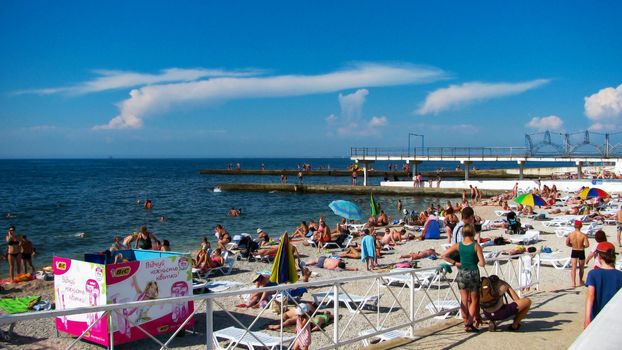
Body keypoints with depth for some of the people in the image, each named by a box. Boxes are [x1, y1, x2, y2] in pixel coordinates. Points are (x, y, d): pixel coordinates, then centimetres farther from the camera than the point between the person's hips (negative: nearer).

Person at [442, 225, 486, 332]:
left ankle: (466, 322, 17)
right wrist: (477, 260, 8)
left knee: (464, 300, 13)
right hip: (473, 273, -3)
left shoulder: (458, 245, -2)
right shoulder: (476, 246, -9)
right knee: (474, 300, 10)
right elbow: (482, 263, -13)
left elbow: (444, 256, -6)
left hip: (462, 273, 3)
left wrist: (455, 263, 1)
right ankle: (469, 324, 3)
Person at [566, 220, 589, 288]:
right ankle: (580, 281, 35)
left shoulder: (570, 234, -8)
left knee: (573, 268, 1)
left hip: (574, 252, 1)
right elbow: (587, 245, -19)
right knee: (581, 268, 18)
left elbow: (567, 243, 0)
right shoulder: (583, 235, -17)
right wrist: (583, 246, 2)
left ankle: (573, 282, -12)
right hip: (581, 252, -1)